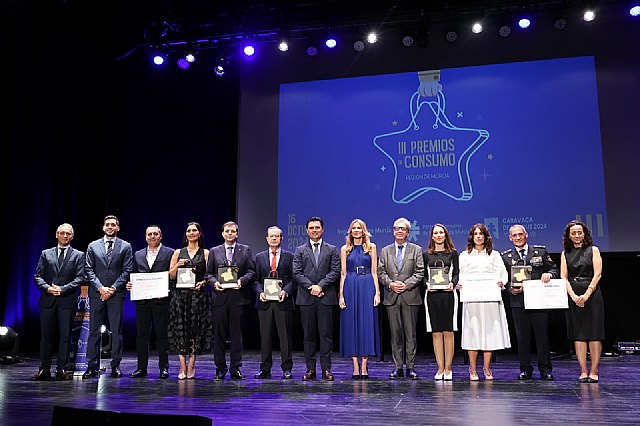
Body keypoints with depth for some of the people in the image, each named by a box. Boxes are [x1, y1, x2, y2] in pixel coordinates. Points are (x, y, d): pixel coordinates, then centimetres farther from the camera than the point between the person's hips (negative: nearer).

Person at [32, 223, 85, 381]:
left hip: (67, 300, -2)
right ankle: (44, 369, 11)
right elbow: (38, 276, 8)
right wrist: (47, 288, -10)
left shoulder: (78, 255, 6)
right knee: (46, 335, 4)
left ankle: (62, 369, 6)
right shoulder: (46, 254, 13)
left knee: (65, 335, 0)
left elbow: (80, 278, -2)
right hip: (48, 299, 2)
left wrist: (63, 289, -13)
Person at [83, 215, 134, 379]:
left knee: (116, 330, 1)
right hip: (97, 293, 1)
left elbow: (127, 271, 1)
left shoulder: (125, 247, 6)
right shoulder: (93, 246, 10)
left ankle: (115, 366, 7)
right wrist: (100, 288, -8)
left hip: (116, 293, -1)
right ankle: (92, 366, 6)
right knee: (94, 330, 2)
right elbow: (89, 270, 5)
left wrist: (113, 288, -9)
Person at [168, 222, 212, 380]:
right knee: (180, 330, -2)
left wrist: (203, 282, -15)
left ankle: (191, 367, 7)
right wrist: (177, 265, -9)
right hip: (180, 295, 1)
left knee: (195, 330, -1)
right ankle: (182, 368, 2)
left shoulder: (205, 253, 7)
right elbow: (170, 276, 8)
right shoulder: (178, 253, 10)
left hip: (198, 295, -1)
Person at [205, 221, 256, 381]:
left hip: (238, 297, -1)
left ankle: (236, 369, 9)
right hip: (220, 297, 1)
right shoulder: (214, 251, 13)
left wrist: (242, 280, -13)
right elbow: (208, 273, 11)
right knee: (219, 335, 4)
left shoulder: (246, 250, 9)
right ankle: (220, 369, 13)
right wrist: (214, 282, -8)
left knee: (237, 334, 2)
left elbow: (251, 272, 5)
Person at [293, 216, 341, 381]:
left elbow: (335, 271, 0)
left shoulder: (332, 249, 10)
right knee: (309, 334, 4)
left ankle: (326, 368, 5)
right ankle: (310, 369, 9)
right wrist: (311, 287, -9)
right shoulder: (300, 250, 12)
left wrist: (320, 285, -11)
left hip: (326, 297, -1)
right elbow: (296, 273, 3)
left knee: (326, 334, -1)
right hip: (306, 298, 1)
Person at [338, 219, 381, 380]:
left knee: (366, 324, -2)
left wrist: (377, 292, -3)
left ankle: (364, 365, 3)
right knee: (351, 324, 0)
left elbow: (374, 272, 5)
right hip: (350, 287, 1)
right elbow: (343, 273, 7)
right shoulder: (345, 249, 10)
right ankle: (356, 366, 5)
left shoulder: (371, 247, 8)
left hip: (367, 287, -1)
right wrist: (341, 294, -1)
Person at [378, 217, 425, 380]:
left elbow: (420, 273, 0)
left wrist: (406, 284, -12)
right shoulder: (385, 251, 13)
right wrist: (390, 284, -9)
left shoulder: (417, 250, 7)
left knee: (411, 333, 0)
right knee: (395, 334, 4)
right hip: (391, 297, 2)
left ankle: (410, 367, 7)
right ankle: (398, 367, 11)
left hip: (410, 297, -2)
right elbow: (381, 272, 8)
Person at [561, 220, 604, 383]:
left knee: (594, 334, -3)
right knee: (578, 335, 0)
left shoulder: (593, 250, 6)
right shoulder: (565, 254, 11)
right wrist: (574, 296, -11)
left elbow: (597, 274, -2)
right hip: (573, 296, 2)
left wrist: (586, 294, -13)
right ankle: (583, 372, 3)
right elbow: (563, 277, 4)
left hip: (592, 294, -2)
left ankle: (594, 372, 1)